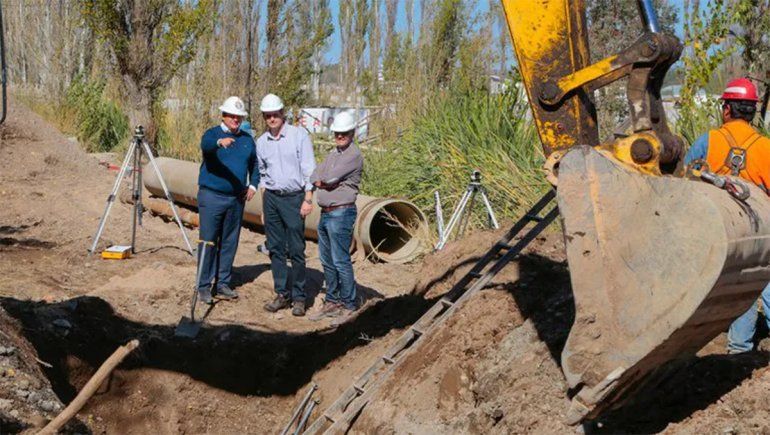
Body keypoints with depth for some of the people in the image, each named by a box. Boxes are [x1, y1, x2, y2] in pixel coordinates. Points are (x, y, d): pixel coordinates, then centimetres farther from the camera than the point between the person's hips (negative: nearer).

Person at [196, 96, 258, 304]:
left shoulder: (247, 139, 11)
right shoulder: (212, 134, -4)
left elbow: (254, 165, 23)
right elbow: (205, 145, -28)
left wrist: (253, 185, 7)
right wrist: (219, 141, -50)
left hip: (237, 199, 5)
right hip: (212, 196, -5)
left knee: (230, 244, 10)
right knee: (208, 242, -2)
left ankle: (223, 283, 20)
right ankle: (203, 286, 4)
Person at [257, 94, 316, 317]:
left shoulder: (299, 135, -4)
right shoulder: (261, 142, 10)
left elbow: (309, 170, -6)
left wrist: (308, 199, -12)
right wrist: (264, 206, 16)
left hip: (294, 198, -4)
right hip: (271, 198, 5)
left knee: (296, 251, -4)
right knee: (275, 248, 6)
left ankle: (299, 298, 4)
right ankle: (282, 294, 14)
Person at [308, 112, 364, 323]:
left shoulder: (353, 155, -12)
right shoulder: (333, 153, 17)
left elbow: (330, 177, -20)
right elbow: (315, 176, 9)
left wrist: (322, 179, 1)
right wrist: (324, 181, -10)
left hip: (341, 213, -9)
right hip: (325, 213, 9)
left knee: (341, 262, -7)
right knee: (327, 261, 14)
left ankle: (349, 307, 0)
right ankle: (332, 302, 24)